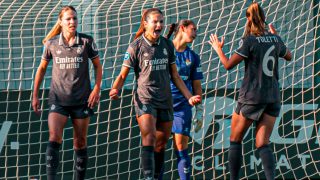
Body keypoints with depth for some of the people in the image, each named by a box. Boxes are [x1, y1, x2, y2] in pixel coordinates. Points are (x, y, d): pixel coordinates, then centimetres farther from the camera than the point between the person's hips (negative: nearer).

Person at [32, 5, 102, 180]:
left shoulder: (87, 41, -3)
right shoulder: (51, 44, -1)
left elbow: (97, 66, 7)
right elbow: (42, 68, 12)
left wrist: (97, 88, -7)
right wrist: (35, 95, 10)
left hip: (82, 100, 1)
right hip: (58, 99, -1)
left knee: (80, 143, 8)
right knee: (54, 138, -19)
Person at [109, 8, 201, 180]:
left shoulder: (167, 45, 7)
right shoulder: (136, 46, -6)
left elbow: (175, 76, 14)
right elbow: (123, 75, -6)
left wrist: (189, 97, 7)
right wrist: (115, 89, -26)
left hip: (165, 101, 5)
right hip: (145, 99, -5)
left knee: (161, 145, 9)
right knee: (149, 139, -20)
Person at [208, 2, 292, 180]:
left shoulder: (249, 41, -11)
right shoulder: (275, 39, 5)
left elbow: (228, 64, -11)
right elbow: (288, 56, 24)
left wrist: (218, 48, 6)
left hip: (251, 96, -5)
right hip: (273, 97, 5)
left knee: (235, 140, 11)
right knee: (263, 144, 1)